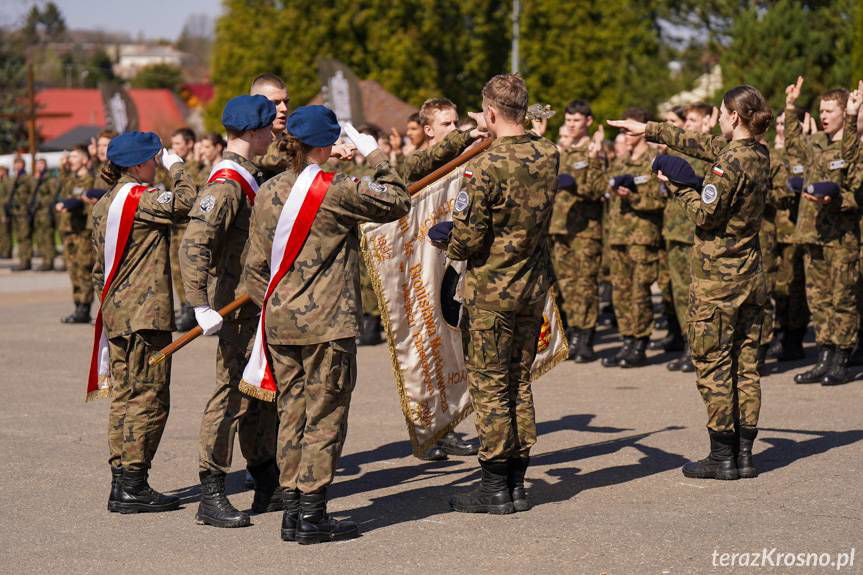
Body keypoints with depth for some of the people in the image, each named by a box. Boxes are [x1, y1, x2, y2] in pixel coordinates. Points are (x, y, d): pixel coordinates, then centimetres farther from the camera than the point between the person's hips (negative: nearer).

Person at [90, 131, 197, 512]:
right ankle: (133, 486, -4)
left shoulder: (104, 205, 15)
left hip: (116, 313, 9)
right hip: (146, 314, -9)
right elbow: (184, 202, -25)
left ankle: (121, 481, 15)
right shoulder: (141, 198, -12)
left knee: (124, 395, 12)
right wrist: (175, 164, -9)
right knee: (149, 397, -5)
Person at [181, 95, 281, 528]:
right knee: (232, 394, -9)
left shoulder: (251, 177, 13)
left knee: (263, 393, 15)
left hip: (261, 304, 10)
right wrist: (201, 306, -34)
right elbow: (193, 245, -27)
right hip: (237, 306, -10)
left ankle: (268, 489, 26)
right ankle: (211, 497, -5)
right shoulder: (226, 183, -17)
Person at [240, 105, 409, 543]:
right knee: (325, 416, 1)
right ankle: (312, 516, 3)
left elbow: (254, 267, 9)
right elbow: (397, 201, -2)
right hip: (328, 324, -6)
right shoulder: (336, 191, -12)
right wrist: (376, 156, 7)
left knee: (291, 412, 12)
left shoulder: (267, 193, 6)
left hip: (280, 322, 6)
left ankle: (292, 512, 16)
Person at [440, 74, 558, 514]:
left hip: (491, 289, -6)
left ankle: (495, 488, 7)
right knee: (519, 384, 14)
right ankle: (517, 483, 18)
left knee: (489, 386, 2)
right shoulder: (548, 156, 0)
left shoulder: (485, 167, -19)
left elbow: (467, 240, -18)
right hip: (534, 286, 6)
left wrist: (448, 243, 5)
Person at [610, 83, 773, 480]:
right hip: (751, 275, 8)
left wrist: (678, 187, -1)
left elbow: (705, 215, -16)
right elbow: (699, 143, 18)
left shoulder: (729, 162, -18)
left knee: (712, 363, -1)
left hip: (717, 277, -8)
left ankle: (722, 456, 2)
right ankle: (744, 454, 13)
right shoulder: (759, 155, 9)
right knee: (746, 365, 9)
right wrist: (649, 130, 24)